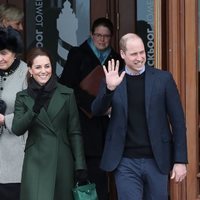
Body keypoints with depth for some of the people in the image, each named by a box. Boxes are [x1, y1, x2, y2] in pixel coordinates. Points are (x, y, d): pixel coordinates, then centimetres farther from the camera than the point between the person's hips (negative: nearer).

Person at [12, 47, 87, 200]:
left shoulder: (67, 94, 4)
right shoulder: (23, 97, 5)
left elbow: (74, 132, 3)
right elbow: (17, 129, -7)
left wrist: (80, 165, -2)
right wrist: (35, 109, -22)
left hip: (62, 162, 1)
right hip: (36, 163, -1)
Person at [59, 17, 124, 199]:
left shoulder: (116, 59, 14)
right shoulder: (78, 54, 4)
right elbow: (66, 87, -5)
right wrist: (94, 105, -13)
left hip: (105, 123, 3)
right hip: (85, 124, -3)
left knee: (99, 173, -1)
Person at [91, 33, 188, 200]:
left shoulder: (163, 78, 0)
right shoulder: (113, 80, 3)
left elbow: (178, 121, 1)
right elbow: (96, 111, -6)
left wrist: (180, 160, -3)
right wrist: (109, 88, -24)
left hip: (156, 161, 0)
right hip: (126, 162, 0)